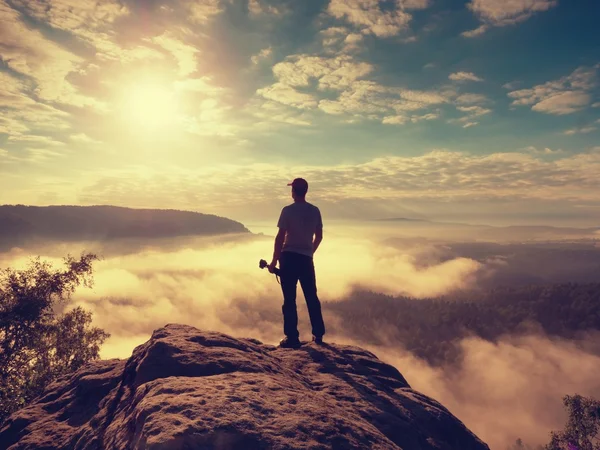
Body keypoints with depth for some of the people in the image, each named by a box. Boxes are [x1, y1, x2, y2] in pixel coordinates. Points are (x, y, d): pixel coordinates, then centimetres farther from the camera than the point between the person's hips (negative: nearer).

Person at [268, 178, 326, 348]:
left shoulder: (288, 210, -9)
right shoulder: (315, 211, 4)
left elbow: (280, 237, -11)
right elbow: (319, 237, 11)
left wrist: (274, 260, -4)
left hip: (289, 257, -4)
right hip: (306, 259, 4)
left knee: (289, 299, 2)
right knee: (312, 297, 14)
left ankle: (292, 337, 6)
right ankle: (318, 334, 21)